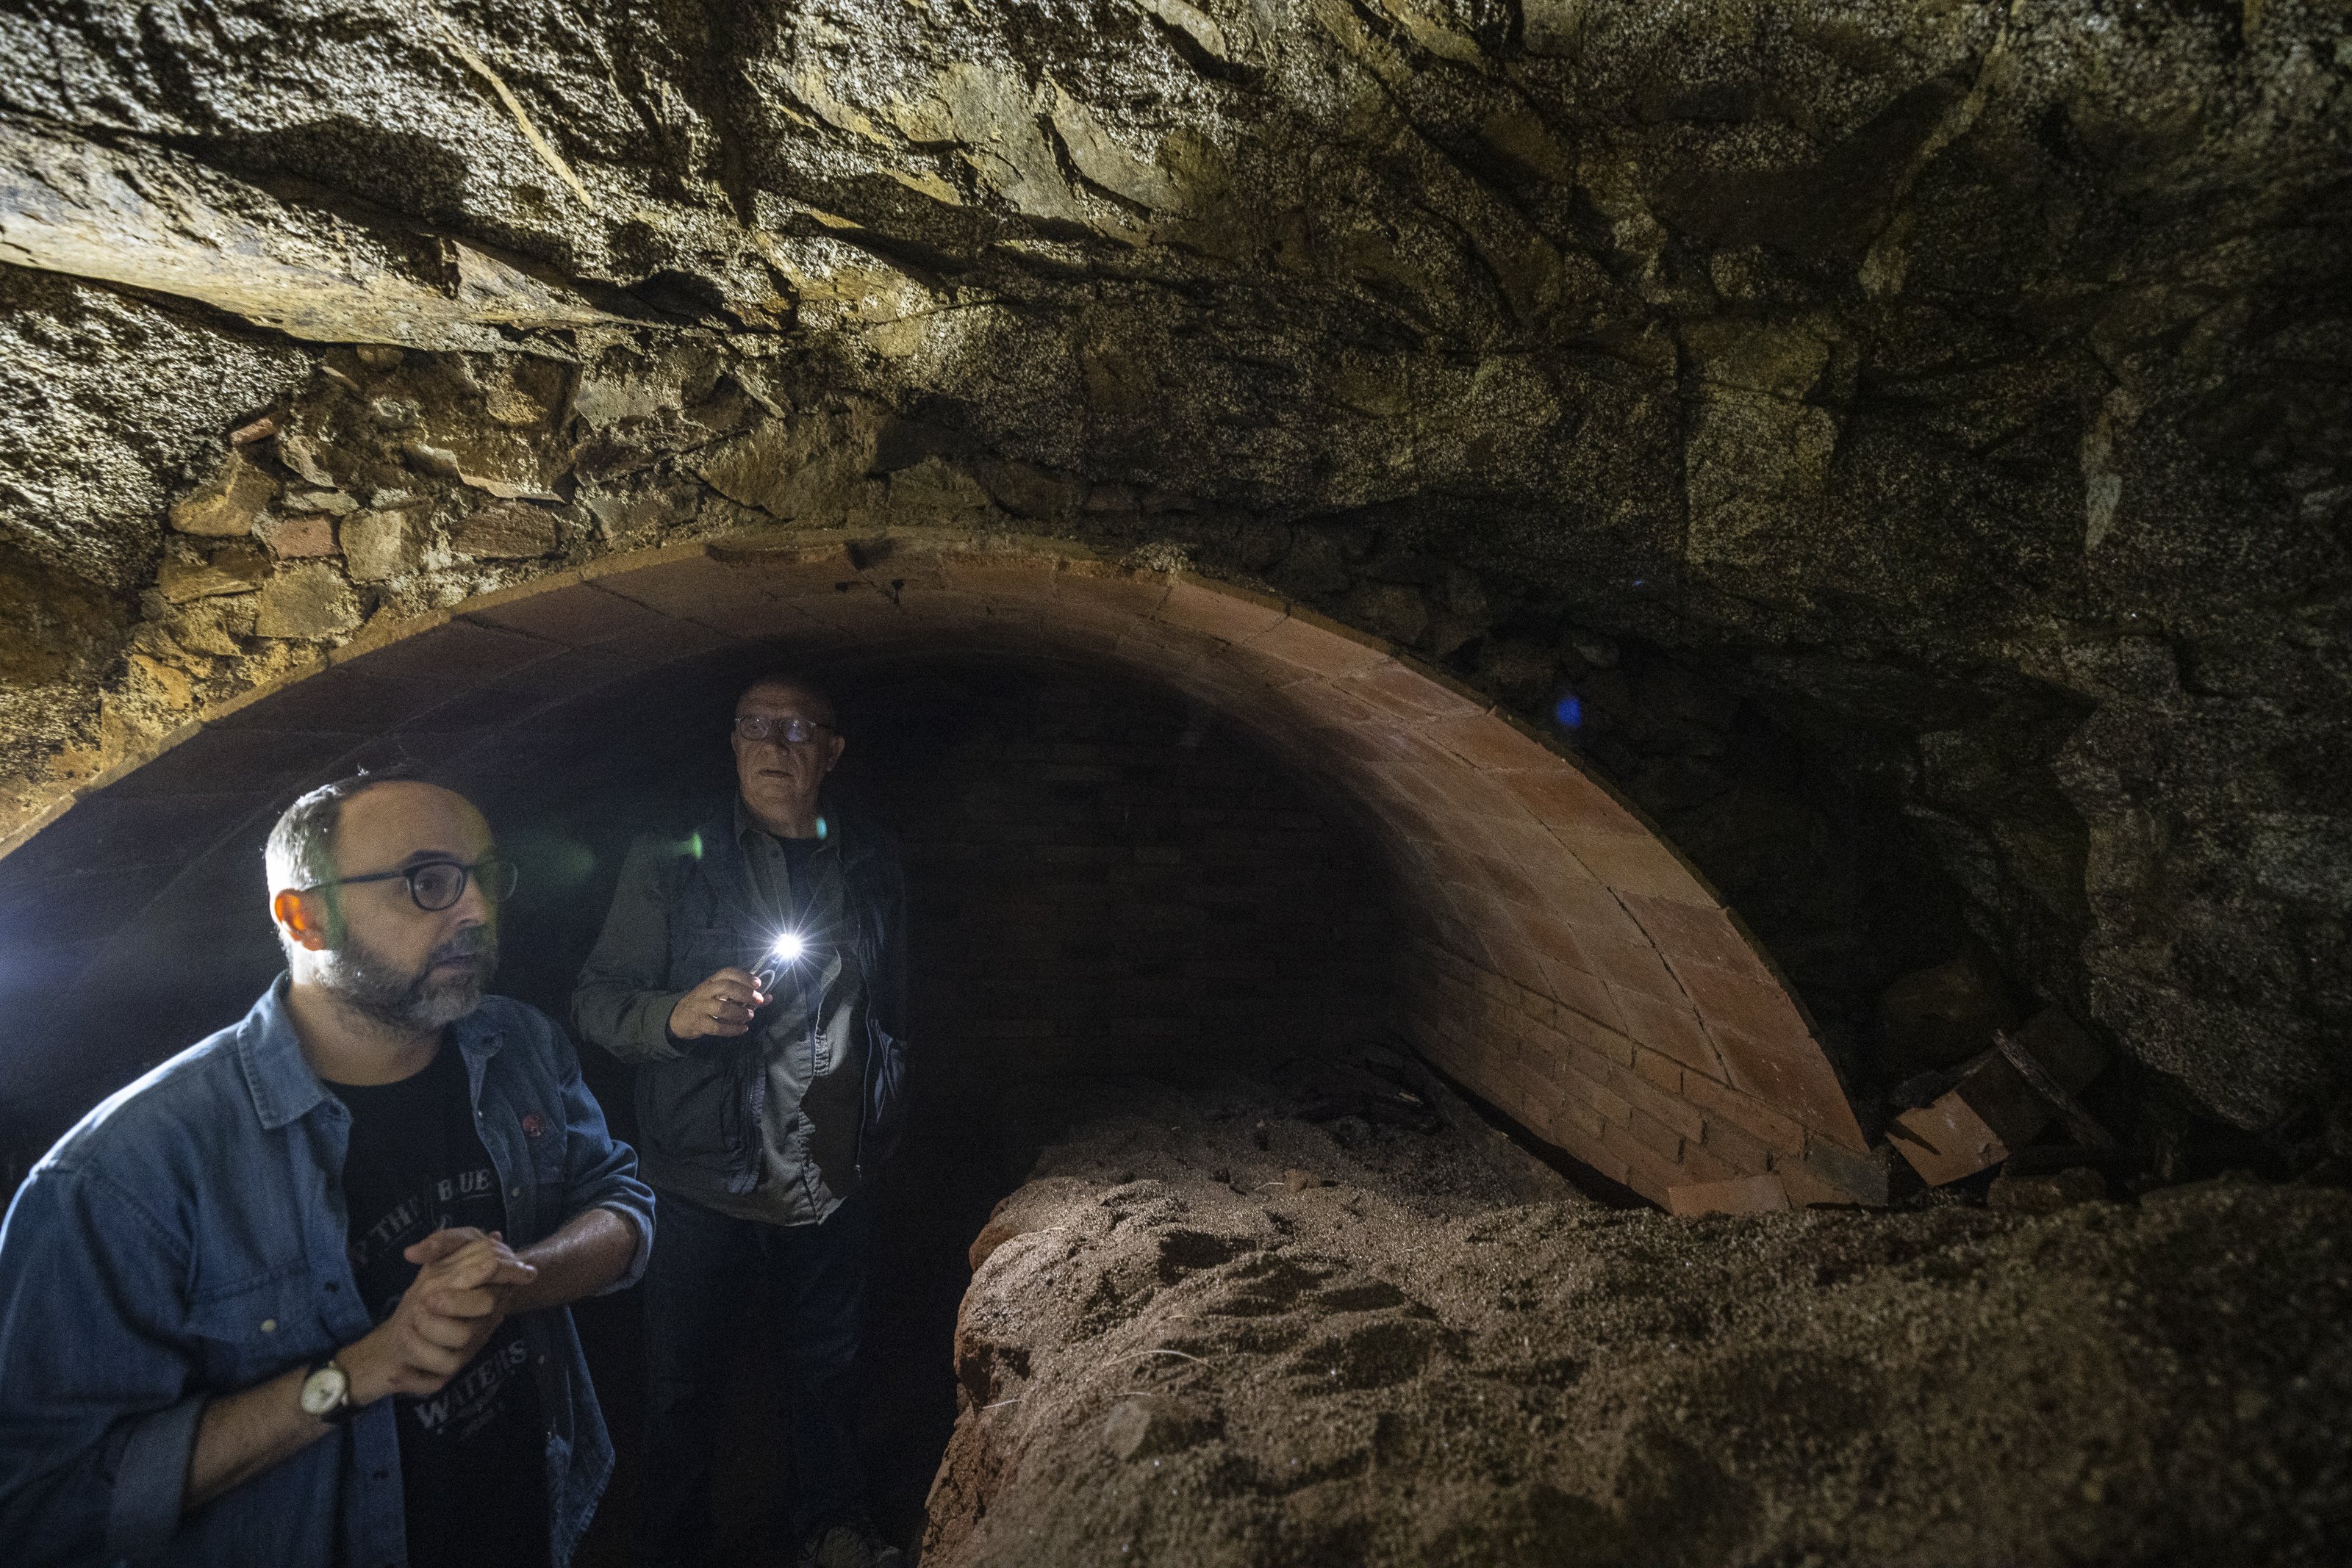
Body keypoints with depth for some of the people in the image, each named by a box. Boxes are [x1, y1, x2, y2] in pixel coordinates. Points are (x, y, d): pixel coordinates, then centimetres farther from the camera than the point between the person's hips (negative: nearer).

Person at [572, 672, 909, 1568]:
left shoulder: (870, 863, 3)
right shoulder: (671, 861, -7)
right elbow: (595, 1001, -7)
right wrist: (678, 1014, -28)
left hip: (833, 1181, 3)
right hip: (705, 1183, -3)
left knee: (826, 1363, 19)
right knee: (687, 1385, 11)